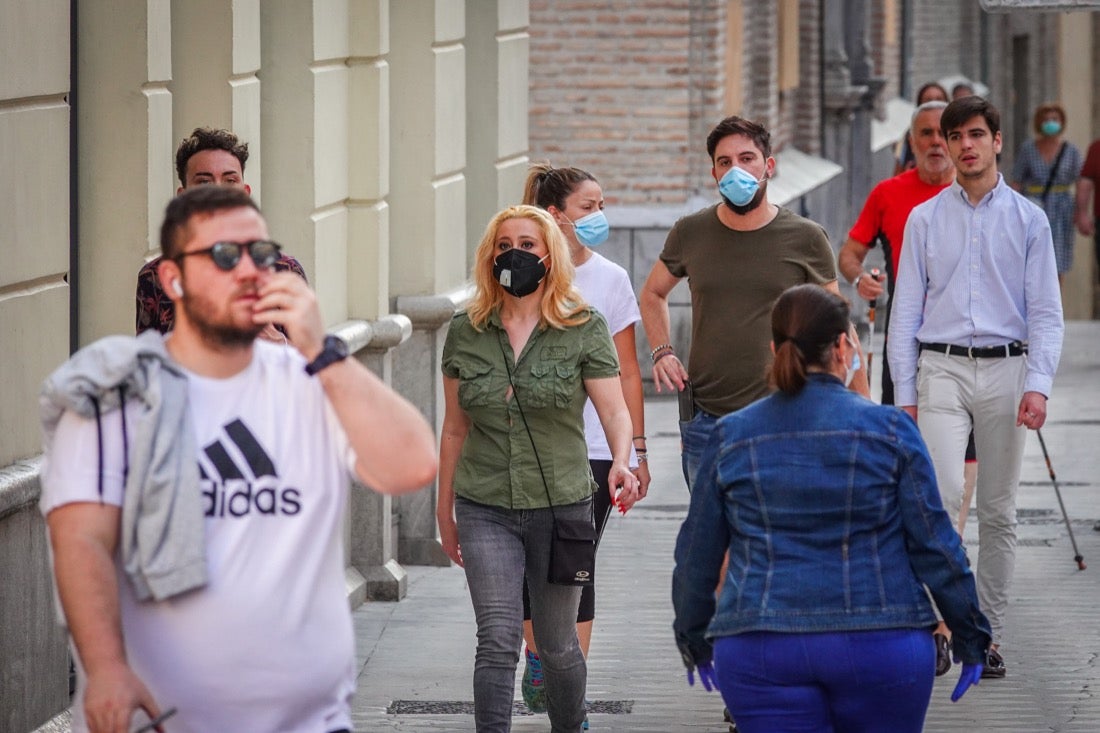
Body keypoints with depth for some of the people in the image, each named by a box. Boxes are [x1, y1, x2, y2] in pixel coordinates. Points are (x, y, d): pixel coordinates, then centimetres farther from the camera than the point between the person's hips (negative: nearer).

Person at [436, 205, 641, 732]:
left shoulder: (584, 329, -3)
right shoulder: (466, 332, 3)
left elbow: (614, 411, -9)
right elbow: (455, 427, 11)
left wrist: (620, 462, -29)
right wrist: (444, 509, 14)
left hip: (561, 507, -1)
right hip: (485, 509, 1)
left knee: (557, 645, 11)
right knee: (497, 641, -11)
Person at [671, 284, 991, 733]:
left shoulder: (731, 438, 5)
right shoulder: (888, 430, -1)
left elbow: (695, 556, 12)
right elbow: (935, 545, 1)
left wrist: (693, 639, 27)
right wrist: (971, 639, 11)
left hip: (759, 654, 1)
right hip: (879, 644, -1)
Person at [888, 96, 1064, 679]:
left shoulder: (1028, 220, 5)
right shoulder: (925, 220, 7)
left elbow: (1045, 312, 2)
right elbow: (906, 310, 8)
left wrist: (1038, 385, -11)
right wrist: (904, 393, 2)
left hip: (1005, 370, 1)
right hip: (941, 369, -1)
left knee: (998, 510, 5)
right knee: (942, 494, -19)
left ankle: (988, 636, 13)